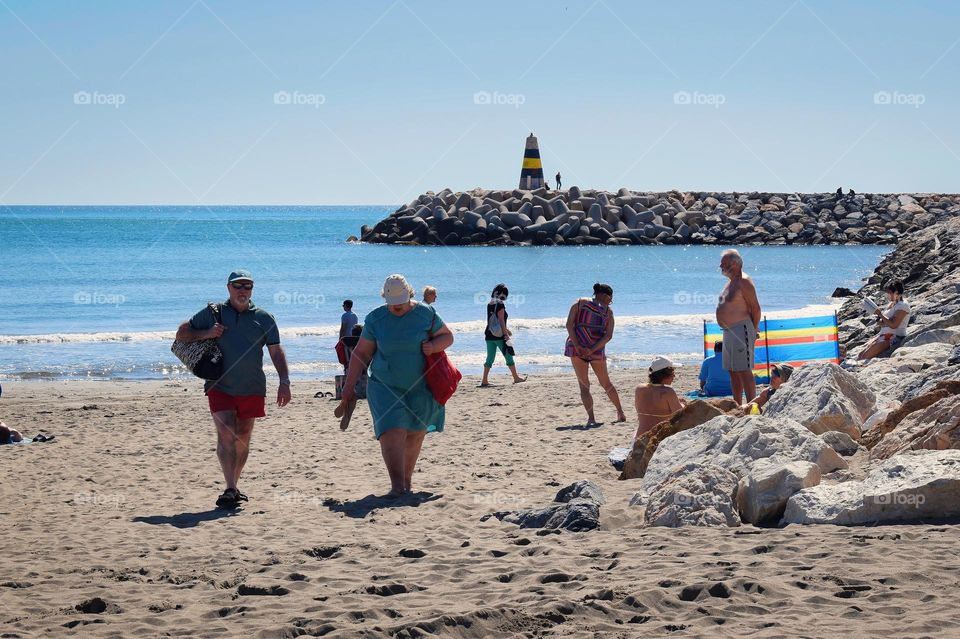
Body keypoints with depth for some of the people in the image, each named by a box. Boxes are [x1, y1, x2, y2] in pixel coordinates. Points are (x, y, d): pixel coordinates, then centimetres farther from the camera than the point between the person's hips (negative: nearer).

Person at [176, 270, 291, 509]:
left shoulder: (264, 318, 6)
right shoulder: (212, 313, 3)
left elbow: (276, 352, 3)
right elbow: (181, 333, 9)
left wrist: (284, 382, -9)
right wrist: (206, 334, -10)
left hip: (251, 390, 2)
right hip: (220, 387, -2)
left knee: (242, 440, 9)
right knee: (226, 435, -16)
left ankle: (233, 487, 23)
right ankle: (230, 490, -22)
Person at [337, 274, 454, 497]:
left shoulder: (426, 314, -3)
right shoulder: (375, 319, -2)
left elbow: (447, 336, 9)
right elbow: (361, 354, 4)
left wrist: (433, 346, -14)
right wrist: (348, 388, 1)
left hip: (420, 387, 1)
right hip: (385, 387, -1)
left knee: (415, 434, 8)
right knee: (391, 432, -16)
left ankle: (407, 479, 26)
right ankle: (397, 485, -21)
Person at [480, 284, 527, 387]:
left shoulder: (490, 305, 12)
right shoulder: (500, 305, -13)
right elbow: (501, 321, -16)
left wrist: (506, 330, 29)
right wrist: (506, 334, -13)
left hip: (489, 335, 7)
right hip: (499, 336, -7)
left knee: (490, 358, 9)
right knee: (508, 357, 6)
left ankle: (484, 380, 4)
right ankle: (516, 378, 15)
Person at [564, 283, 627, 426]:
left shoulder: (580, 303, 5)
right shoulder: (608, 312, 5)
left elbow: (569, 325, -6)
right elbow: (608, 335, -6)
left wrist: (577, 345, -12)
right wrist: (592, 350, -11)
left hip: (577, 348, -1)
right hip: (597, 350, 1)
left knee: (584, 385, 3)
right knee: (606, 383, 18)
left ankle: (591, 419, -8)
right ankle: (621, 413, 28)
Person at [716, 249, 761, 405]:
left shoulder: (743, 282, -13)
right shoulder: (732, 282, 18)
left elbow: (755, 308, -15)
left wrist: (754, 329, -7)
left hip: (741, 331, -10)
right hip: (729, 332, 10)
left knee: (744, 371, -12)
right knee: (733, 372, 13)